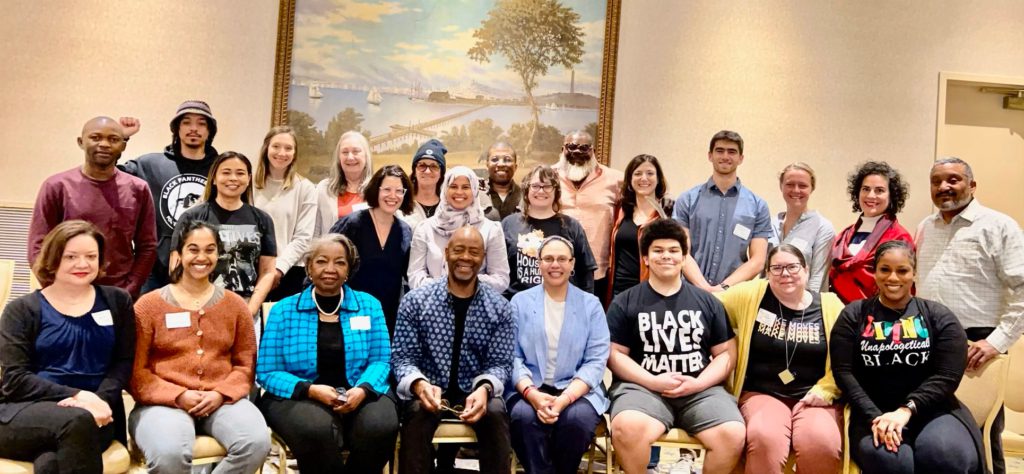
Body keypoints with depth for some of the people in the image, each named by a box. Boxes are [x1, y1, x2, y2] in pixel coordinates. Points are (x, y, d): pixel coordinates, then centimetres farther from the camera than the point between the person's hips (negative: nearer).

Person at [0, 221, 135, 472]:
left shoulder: (117, 301, 14)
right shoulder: (22, 309, 8)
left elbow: (124, 362, 7)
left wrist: (101, 399, -14)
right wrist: (76, 396, -16)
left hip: (94, 413, 0)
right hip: (26, 413, 0)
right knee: (78, 421, -36)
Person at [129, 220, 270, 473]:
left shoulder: (235, 304, 13)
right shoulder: (148, 305, 7)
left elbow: (246, 364, 11)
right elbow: (135, 371, 3)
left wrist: (220, 394, -8)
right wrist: (178, 396, -12)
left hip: (221, 400, 2)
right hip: (164, 402, -2)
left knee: (257, 442, -28)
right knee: (169, 453, -36)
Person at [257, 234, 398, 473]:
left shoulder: (369, 305, 8)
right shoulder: (283, 310, 4)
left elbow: (380, 360, 5)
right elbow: (267, 371, 0)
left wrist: (362, 389, -17)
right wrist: (310, 390, -17)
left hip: (358, 395, 2)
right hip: (300, 397, -2)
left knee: (381, 426, -31)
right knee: (317, 430, -36)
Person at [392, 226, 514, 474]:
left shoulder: (499, 308, 1)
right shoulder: (415, 301, -1)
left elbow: (500, 363, -1)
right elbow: (402, 357, -3)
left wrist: (484, 388, -24)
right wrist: (419, 384, -25)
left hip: (475, 391, 1)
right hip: (429, 391, 0)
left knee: (496, 413, -30)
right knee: (417, 413, -33)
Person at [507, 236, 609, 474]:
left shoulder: (591, 305, 7)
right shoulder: (520, 302, 8)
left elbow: (596, 361, -2)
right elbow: (512, 356, 1)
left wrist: (566, 398, -18)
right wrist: (531, 394, -18)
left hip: (578, 389, 0)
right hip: (529, 389, 0)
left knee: (576, 418, -32)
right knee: (524, 416, -33)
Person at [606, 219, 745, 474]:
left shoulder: (708, 302, 16)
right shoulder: (624, 303, 9)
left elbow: (726, 353, 12)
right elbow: (614, 355, 4)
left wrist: (698, 383, -6)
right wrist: (653, 382, -11)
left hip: (701, 389, 2)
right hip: (643, 387, -2)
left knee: (733, 435, -26)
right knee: (627, 428, -34)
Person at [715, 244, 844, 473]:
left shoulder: (830, 306, 6)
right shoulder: (751, 295, 3)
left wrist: (824, 391, -6)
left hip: (815, 397, 1)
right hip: (762, 394, -1)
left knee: (821, 443, -31)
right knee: (765, 439, -34)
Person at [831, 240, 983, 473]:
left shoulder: (939, 316, 9)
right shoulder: (854, 315, 8)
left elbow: (947, 376, -1)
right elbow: (843, 371, 0)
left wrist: (906, 410, -15)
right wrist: (874, 416, -15)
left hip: (930, 409, 1)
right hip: (873, 411, -1)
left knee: (949, 455, -31)